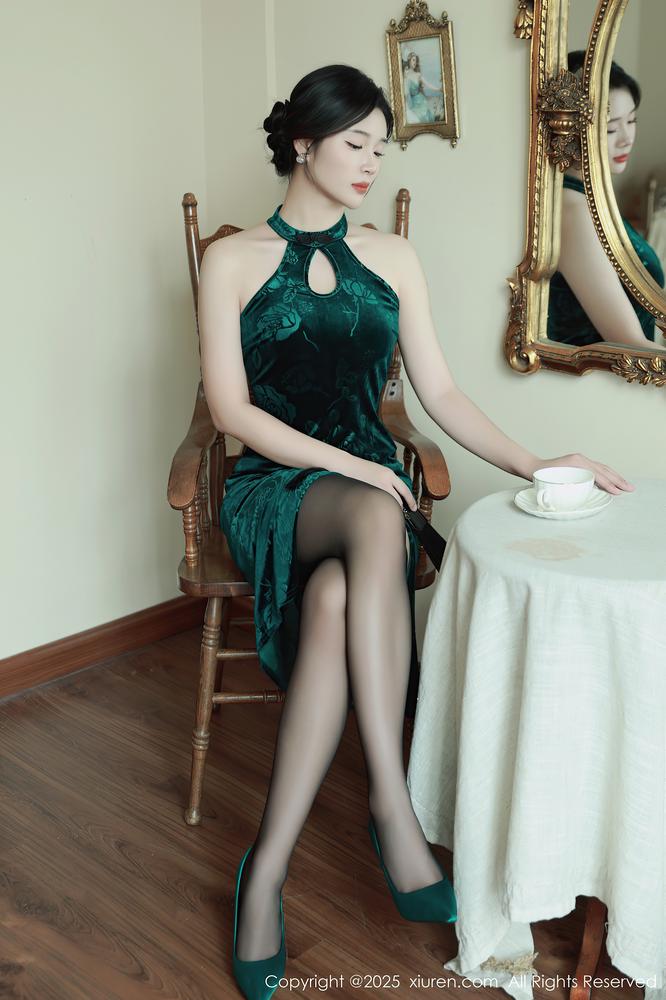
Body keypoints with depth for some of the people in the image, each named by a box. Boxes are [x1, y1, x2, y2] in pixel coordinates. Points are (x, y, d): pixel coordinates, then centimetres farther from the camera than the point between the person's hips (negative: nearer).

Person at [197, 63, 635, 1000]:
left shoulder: (392, 257, 13)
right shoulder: (234, 259, 5)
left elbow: (441, 392, 8)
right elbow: (231, 408, -5)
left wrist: (532, 464, -6)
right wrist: (344, 466, -16)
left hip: (368, 481, 2)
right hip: (274, 490, -2)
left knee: (334, 603, -34)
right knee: (377, 518, -38)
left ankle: (269, 867, -29)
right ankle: (393, 808, -36)